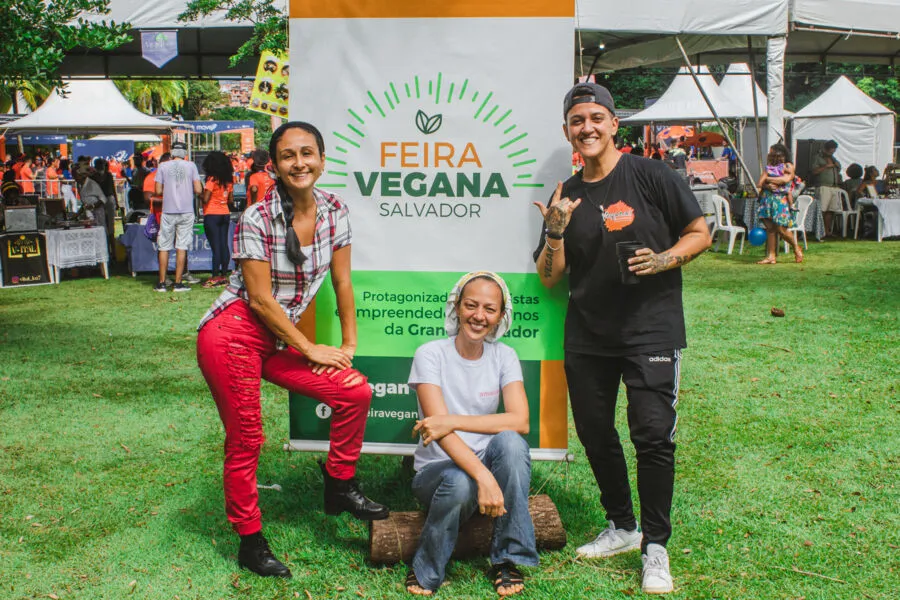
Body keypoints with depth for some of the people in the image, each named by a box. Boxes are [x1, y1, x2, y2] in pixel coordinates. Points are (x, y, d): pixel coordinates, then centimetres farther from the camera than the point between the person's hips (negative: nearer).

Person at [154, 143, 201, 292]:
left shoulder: (163, 166, 1)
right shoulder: (191, 166, 0)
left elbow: (158, 191, 0)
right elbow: (198, 190, -3)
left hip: (168, 211, 0)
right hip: (186, 211, 0)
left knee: (164, 247, 7)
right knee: (182, 247, 2)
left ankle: (162, 283, 8)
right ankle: (178, 283, 1)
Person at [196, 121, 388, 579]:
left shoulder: (335, 212, -1)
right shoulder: (257, 219, -16)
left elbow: (342, 282, 7)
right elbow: (260, 300, -14)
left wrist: (349, 345, 5)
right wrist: (311, 350, -8)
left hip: (276, 340, 6)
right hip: (231, 334, -6)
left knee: (356, 392, -4)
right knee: (245, 441, 0)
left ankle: (340, 488, 15)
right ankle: (250, 542, 17)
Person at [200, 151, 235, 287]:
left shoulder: (212, 179, -11)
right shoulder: (229, 180, 8)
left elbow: (205, 199, -16)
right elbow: (231, 200, 10)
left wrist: (201, 192, 2)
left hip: (212, 215, -6)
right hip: (225, 214, 6)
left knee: (215, 246, -6)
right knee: (224, 245, 7)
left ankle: (215, 277, -4)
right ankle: (223, 275, 11)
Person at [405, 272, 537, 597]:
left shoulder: (504, 356, -1)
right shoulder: (430, 355, -10)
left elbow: (520, 422, -16)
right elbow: (439, 428, -23)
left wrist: (454, 421, -27)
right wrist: (483, 476, -37)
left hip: (487, 461, 3)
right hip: (437, 469, -3)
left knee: (510, 441, -30)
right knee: (459, 484, -37)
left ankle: (507, 559, -16)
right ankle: (425, 574, -9)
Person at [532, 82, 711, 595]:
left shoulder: (652, 176, -2)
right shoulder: (566, 197, 8)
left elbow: (700, 234, 1)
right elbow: (548, 279, 6)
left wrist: (663, 259, -17)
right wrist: (555, 231, -11)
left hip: (651, 328, -4)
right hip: (587, 336, 5)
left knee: (653, 433, -10)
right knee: (595, 433, 10)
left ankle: (655, 546, 6)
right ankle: (622, 527, 30)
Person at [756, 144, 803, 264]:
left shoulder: (788, 166, 4)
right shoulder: (770, 166, 19)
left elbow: (785, 179, -13)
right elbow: (760, 183, 8)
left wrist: (768, 179, -2)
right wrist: (767, 185, -14)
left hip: (781, 200, -5)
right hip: (767, 199, 5)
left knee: (781, 229, -7)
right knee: (770, 228, 0)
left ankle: (797, 248, 17)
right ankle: (771, 256, 0)